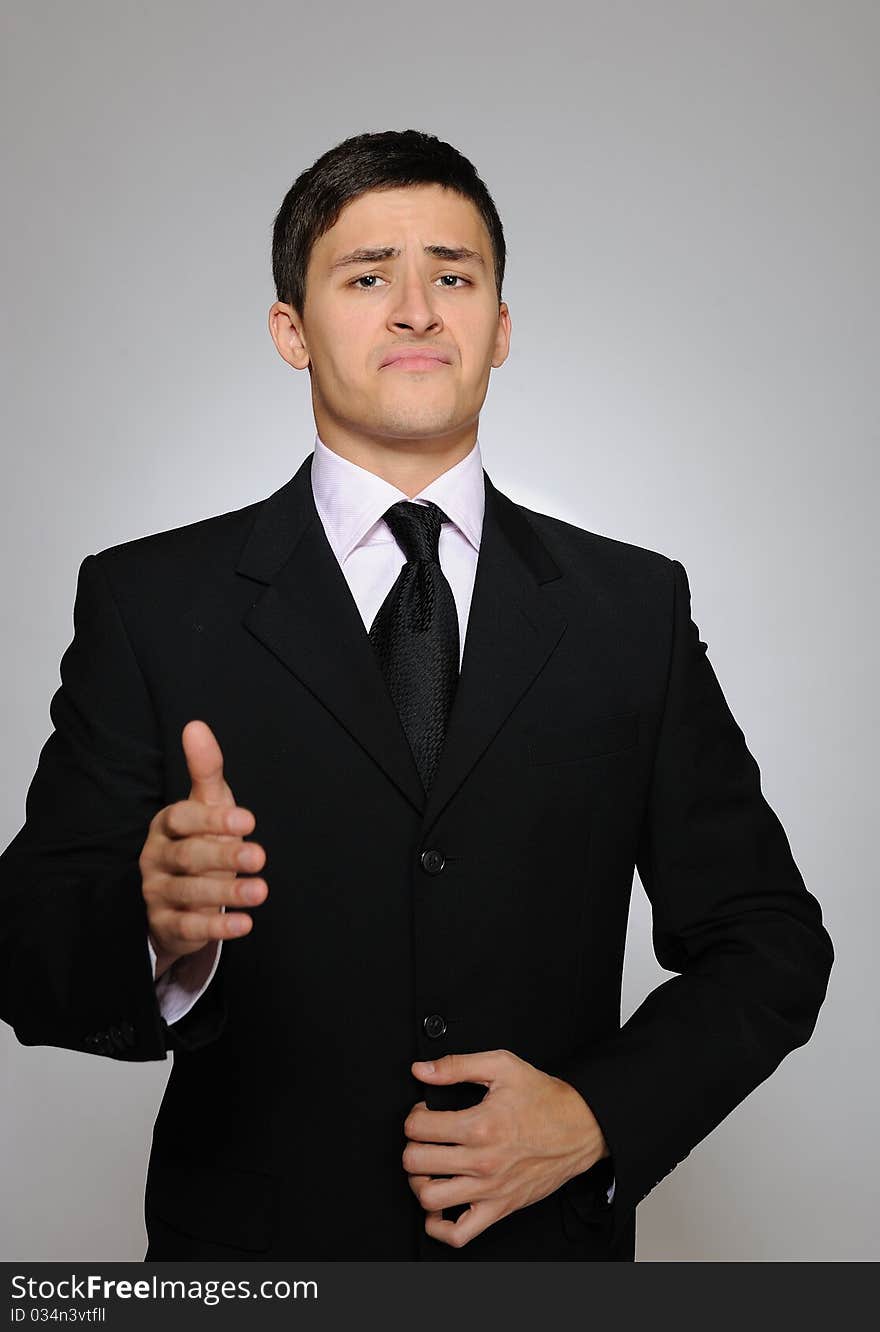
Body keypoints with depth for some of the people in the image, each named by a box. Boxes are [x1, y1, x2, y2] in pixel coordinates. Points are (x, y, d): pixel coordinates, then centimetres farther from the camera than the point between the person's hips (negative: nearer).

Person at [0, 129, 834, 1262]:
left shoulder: (633, 607, -3)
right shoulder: (147, 604, -8)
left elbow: (768, 941, 0)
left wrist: (597, 1117, -14)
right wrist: (159, 931, -32)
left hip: (549, 1247, 2)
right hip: (255, 1247, -1)